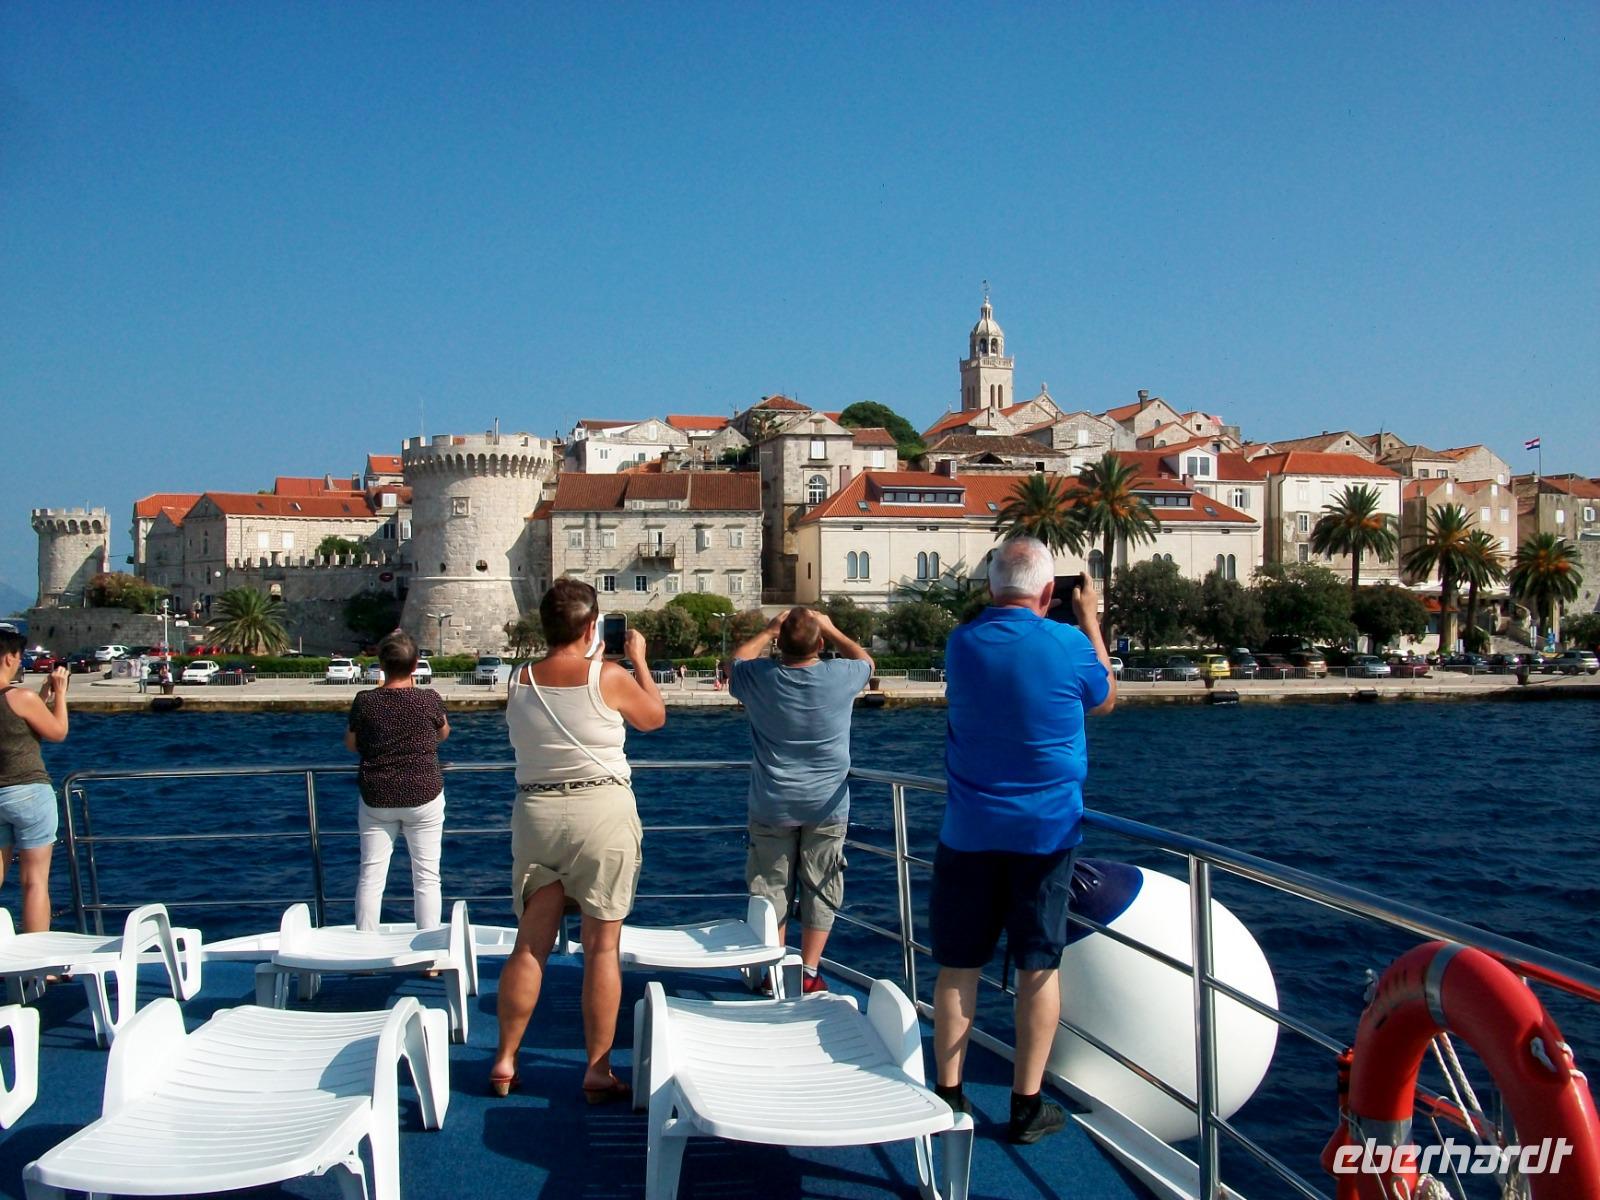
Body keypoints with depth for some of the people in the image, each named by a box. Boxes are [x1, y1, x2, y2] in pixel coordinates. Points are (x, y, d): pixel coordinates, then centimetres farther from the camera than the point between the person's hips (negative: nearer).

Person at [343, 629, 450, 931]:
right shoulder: (429, 699, -10)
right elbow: (444, 733, 10)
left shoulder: (365, 701, -9)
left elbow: (351, 744, 7)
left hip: (376, 799, 1)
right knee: (426, 875, 5)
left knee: (371, 875, 8)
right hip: (424, 797, -1)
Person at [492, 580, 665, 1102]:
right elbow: (654, 717, 8)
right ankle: (598, 1071, 9)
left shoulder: (520, 681, 0)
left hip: (536, 813, 4)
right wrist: (639, 659, 19)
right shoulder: (609, 677, -10)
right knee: (602, 947, 4)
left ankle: (505, 1061, 19)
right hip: (602, 810, -4)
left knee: (531, 945, 13)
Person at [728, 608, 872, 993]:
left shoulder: (759, 677, -12)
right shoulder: (839, 676, -13)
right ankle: (809, 973, 11)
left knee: (771, 889, 10)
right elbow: (865, 660, 12)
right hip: (827, 806, 0)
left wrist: (767, 631, 15)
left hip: (772, 806, 1)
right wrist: (832, 630, 17)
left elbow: (736, 663, 14)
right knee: (820, 891, 9)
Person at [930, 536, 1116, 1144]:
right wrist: (1090, 619, 18)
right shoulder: (1069, 645, -10)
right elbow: (1105, 698, 11)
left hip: (969, 831, 2)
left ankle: (948, 1094, 15)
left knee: (957, 965, 9)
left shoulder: (962, 643, -2)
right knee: (1038, 966, 7)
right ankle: (1027, 1105, 13)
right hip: (1045, 831, -2)